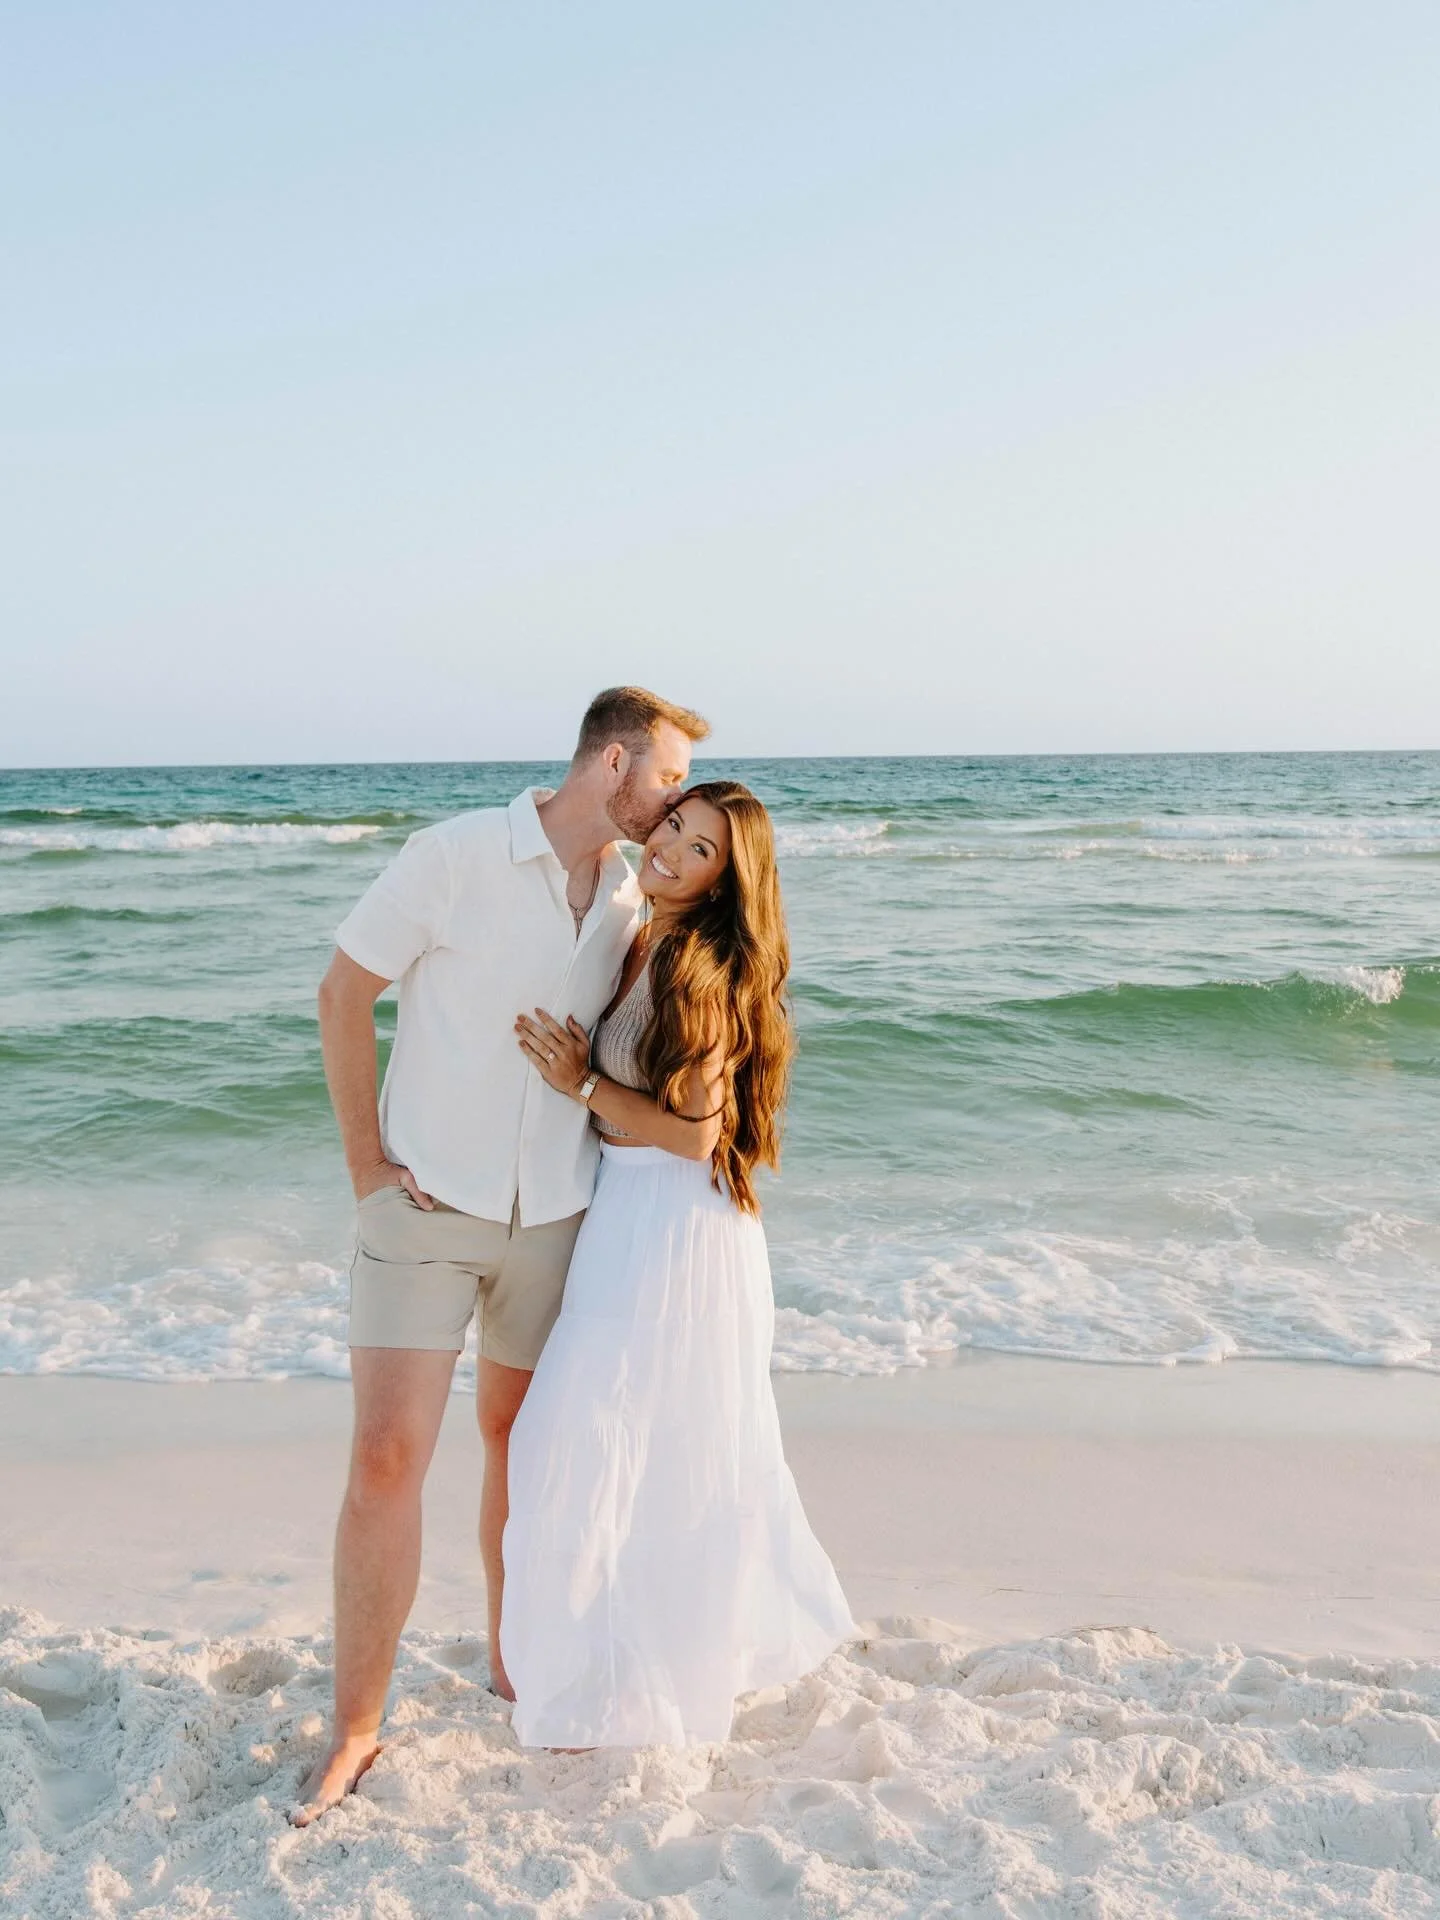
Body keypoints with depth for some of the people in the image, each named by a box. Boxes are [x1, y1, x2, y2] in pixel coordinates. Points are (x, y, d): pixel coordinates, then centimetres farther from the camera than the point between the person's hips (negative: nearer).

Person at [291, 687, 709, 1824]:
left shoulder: (632, 900, 3)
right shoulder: (457, 854, -12)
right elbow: (346, 992, -6)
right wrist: (367, 1163, -7)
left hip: (553, 1218, 4)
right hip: (425, 1208, -4)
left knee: (521, 1440, 15)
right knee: (388, 1461, -5)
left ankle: (514, 1661, 35)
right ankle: (356, 1728, 11)